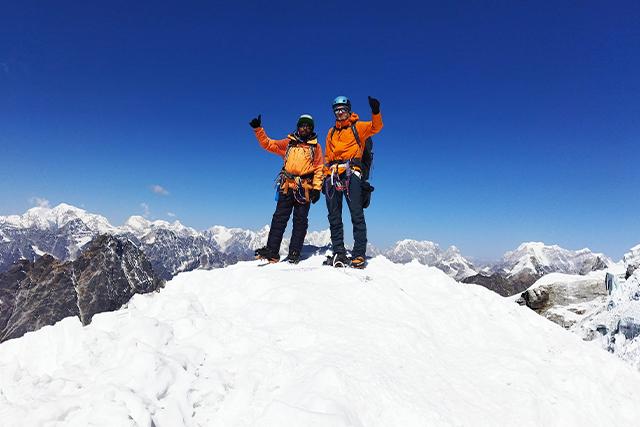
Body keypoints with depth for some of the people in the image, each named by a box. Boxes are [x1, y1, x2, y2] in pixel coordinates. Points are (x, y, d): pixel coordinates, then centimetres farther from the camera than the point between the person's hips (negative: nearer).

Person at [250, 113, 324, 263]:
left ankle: (294, 253, 1)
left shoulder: (315, 147, 11)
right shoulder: (288, 143, 16)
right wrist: (258, 129, 4)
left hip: (305, 189, -1)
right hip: (287, 186, 2)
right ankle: (272, 251, -4)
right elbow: (268, 143, 16)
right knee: (279, 218, -4)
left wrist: (317, 188, -4)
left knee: (300, 220, -1)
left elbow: (319, 168, 5)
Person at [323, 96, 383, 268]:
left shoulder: (358, 127, 12)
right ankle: (339, 253, 5)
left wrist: (375, 112, -25)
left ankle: (359, 254, -13)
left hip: (351, 174, -5)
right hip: (333, 176, 5)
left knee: (356, 214, -13)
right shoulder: (331, 132, 26)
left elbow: (376, 127, -7)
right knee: (334, 217, 1)